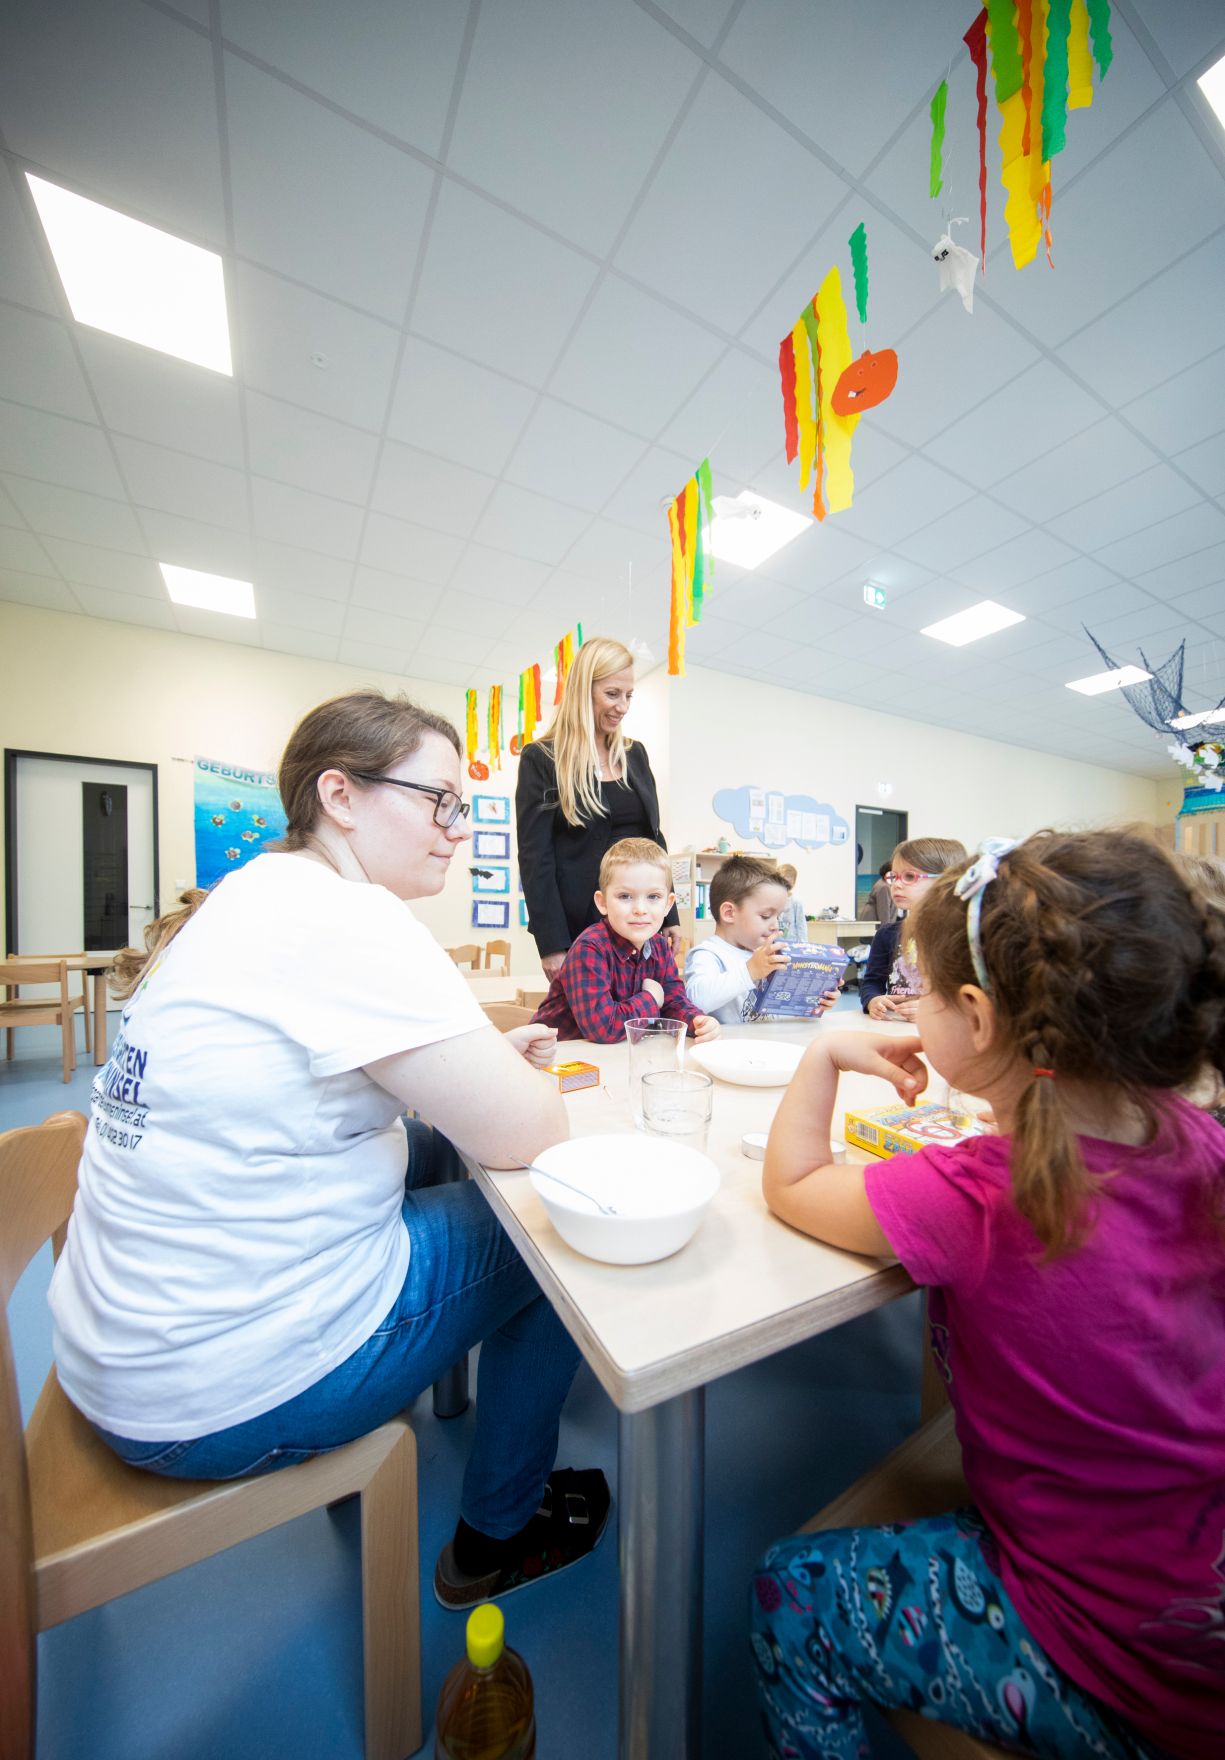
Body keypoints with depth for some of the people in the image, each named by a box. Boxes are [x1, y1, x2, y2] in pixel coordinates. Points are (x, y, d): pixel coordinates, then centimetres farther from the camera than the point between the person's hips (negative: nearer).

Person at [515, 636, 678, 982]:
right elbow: (534, 856, -9)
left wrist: (671, 916, 10)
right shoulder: (541, 758, -4)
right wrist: (551, 945, -13)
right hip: (581, 924, -5)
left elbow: (655, 839, 15)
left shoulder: (635, 753, 12)